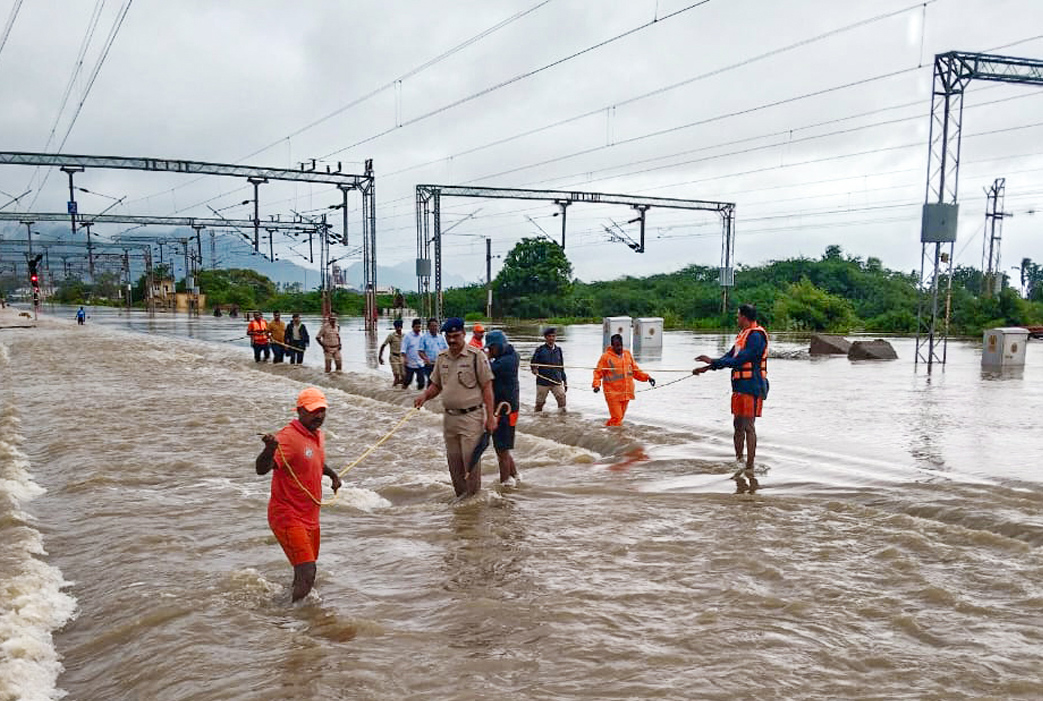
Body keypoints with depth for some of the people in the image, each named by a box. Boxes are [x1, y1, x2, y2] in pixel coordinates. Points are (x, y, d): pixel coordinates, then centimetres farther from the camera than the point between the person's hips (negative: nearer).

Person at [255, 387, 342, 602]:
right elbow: (261, 469, -36)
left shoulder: (319, 436, 8)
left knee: (305, 571, 22)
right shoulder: (289, 437, -21)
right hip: (288, 516, -9)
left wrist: (332, 474, 21)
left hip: (310, 517, 9)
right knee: (307, 573, -16)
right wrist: (269, 449, -53)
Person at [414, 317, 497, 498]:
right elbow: (436, 385, 18)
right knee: (453, 462, 13)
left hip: (471, 417, -6)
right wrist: (424, 396, -4)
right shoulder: (441, 358, 9)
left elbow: (487, 387, -9)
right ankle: (460, 496, 26)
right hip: (449, 417, 6)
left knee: (471, 461, -5)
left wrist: (490, 417, -13)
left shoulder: (476, 356, -9)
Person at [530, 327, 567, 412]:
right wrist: (534, 369, -20)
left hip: (557, 382, 2)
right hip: (542, 382, -2)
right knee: (540, 402, 5)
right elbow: (533, 363, 2)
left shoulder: (558, 350, 11)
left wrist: (565, 381, 16)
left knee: (561, 398, -15)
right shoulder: (540, 350, 0)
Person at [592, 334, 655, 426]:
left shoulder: (627, 354, 9)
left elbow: (635, 370, 17)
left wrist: (647, 377, 8)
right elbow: (598, 372, -4)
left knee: (620, 416, 12)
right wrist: (597, 385, -19)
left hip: (626, 393, 5)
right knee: (617, 419, -9)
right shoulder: (606, 356, -5)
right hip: (613, 393, -5)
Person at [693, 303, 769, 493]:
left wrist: (712, 362, -17)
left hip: (752, 386, -10)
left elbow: (740, 360, -21)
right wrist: (706, 368, 19)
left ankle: (749, 469, -5)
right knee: (738, 425, 12)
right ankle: (739, 462, 21)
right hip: (739, 386, 10)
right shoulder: (743, 335, 18)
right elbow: (730, 357, 22)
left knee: (748, 426, -9)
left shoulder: (756, 335, -15)